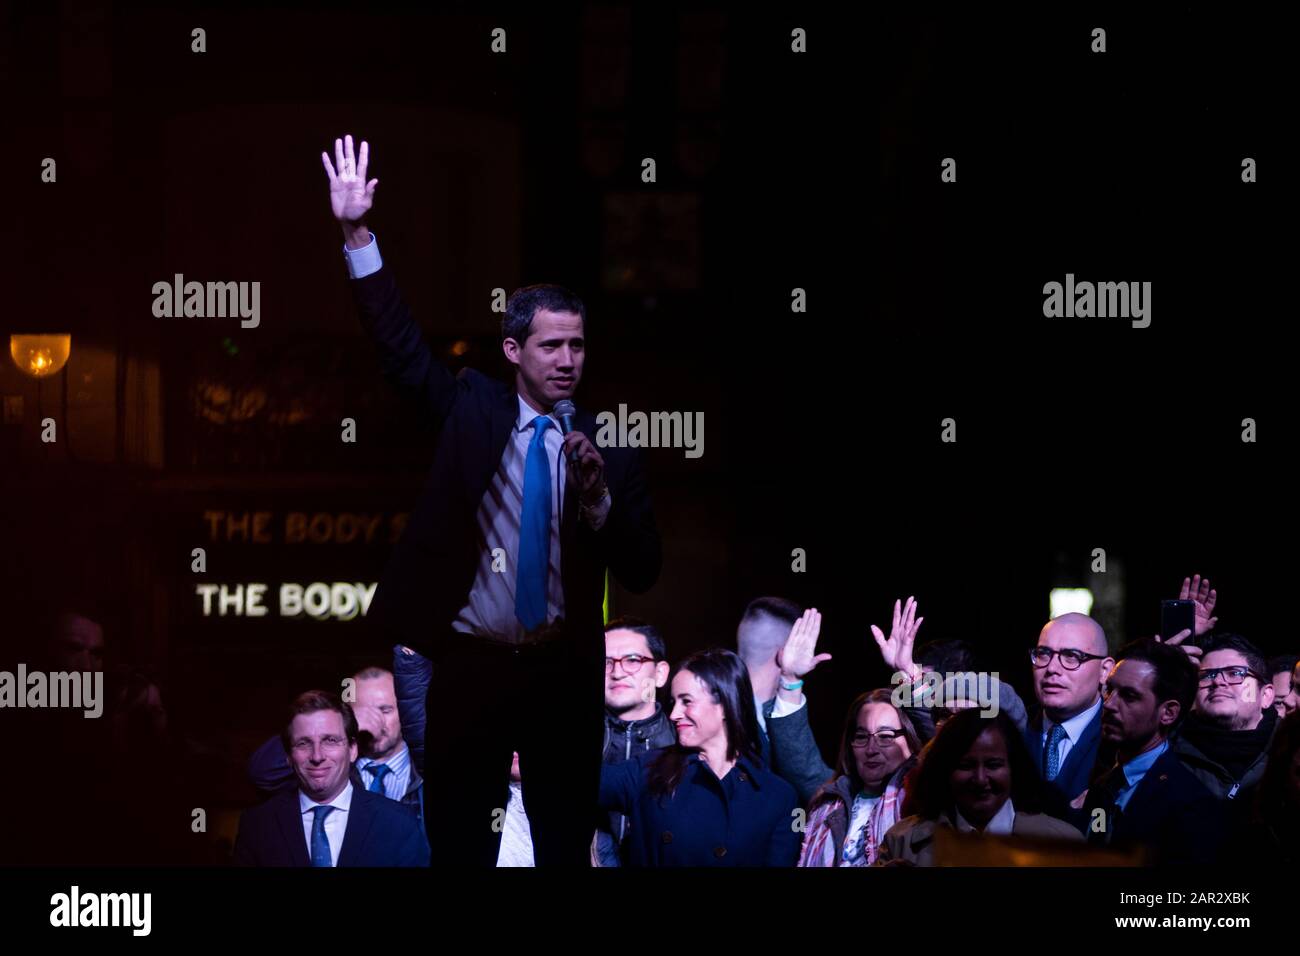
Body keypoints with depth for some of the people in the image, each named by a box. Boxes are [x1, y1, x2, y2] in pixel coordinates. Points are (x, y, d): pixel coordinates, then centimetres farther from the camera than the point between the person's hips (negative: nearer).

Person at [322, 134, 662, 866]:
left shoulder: (610, 448, 2)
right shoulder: (472, 410, 3)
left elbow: (642, 573, -2)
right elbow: (400, 339, -4)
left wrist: (597, 494, -18)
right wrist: (357, 234, -13)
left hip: (565, 674, 1)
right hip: (470, 664, 0)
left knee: (567, 845, 6)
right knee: (460, 844, 4)